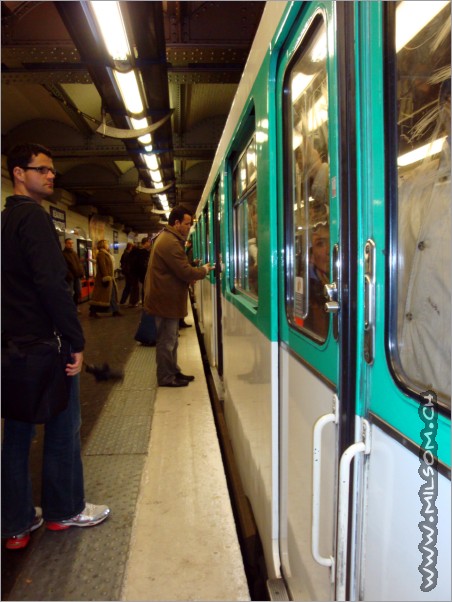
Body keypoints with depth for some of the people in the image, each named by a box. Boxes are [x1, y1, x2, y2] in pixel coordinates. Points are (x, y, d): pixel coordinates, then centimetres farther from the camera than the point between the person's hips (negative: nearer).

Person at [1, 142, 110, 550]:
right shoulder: (34, 217, -13)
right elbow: (52, 284, -23)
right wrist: (76, 341, -19)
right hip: (43, 342, -9)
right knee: (62, 427, 7)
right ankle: (64, 510, 23)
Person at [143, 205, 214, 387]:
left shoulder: (166, 238, 14)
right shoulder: (170, 243, -21)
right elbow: (186, 272, -22)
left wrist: (196, 269, 5)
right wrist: (204, 269, -6)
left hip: (166, 297, 11)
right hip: (166, 299, -11)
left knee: (170, 338, 19)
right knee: (167, 340, 0)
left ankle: (173, 372, 30)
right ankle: (166, 377, 11)